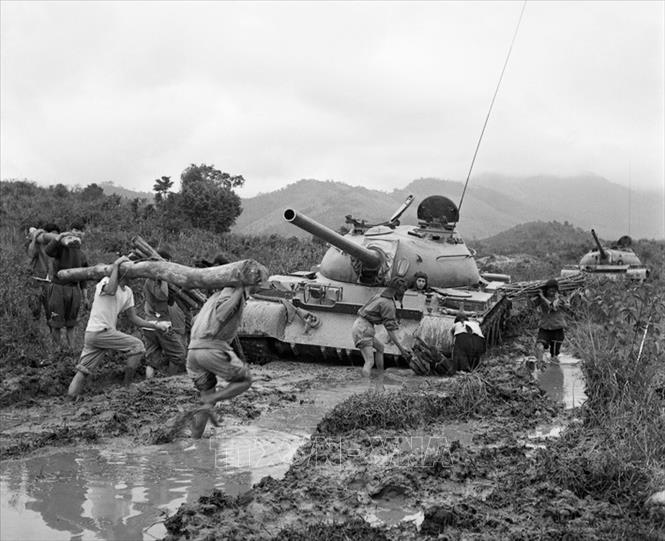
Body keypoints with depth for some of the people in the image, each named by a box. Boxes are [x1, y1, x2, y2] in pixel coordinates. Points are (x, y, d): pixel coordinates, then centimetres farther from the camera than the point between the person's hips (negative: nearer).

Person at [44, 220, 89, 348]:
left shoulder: (82, 256, 11)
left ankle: (72, 349, 14)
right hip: (58, 288, -4)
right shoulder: (60, 248, -4)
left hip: (74, 290, 4)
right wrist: (61, 235, -32)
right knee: (56, 324, 0)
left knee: (70, 325, 10)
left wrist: (85, 297, 12)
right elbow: (48, 251, -28)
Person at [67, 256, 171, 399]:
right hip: (99, 332, -9)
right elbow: (111, 291, -33)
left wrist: (155, 326, 8)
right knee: (137, 346, -5)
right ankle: (128, 386, 1)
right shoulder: (106, 281, -7)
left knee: (83, 370, 9)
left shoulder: (127, 292, 16)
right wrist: (116, 265, -24)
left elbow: (134, 318, 17)